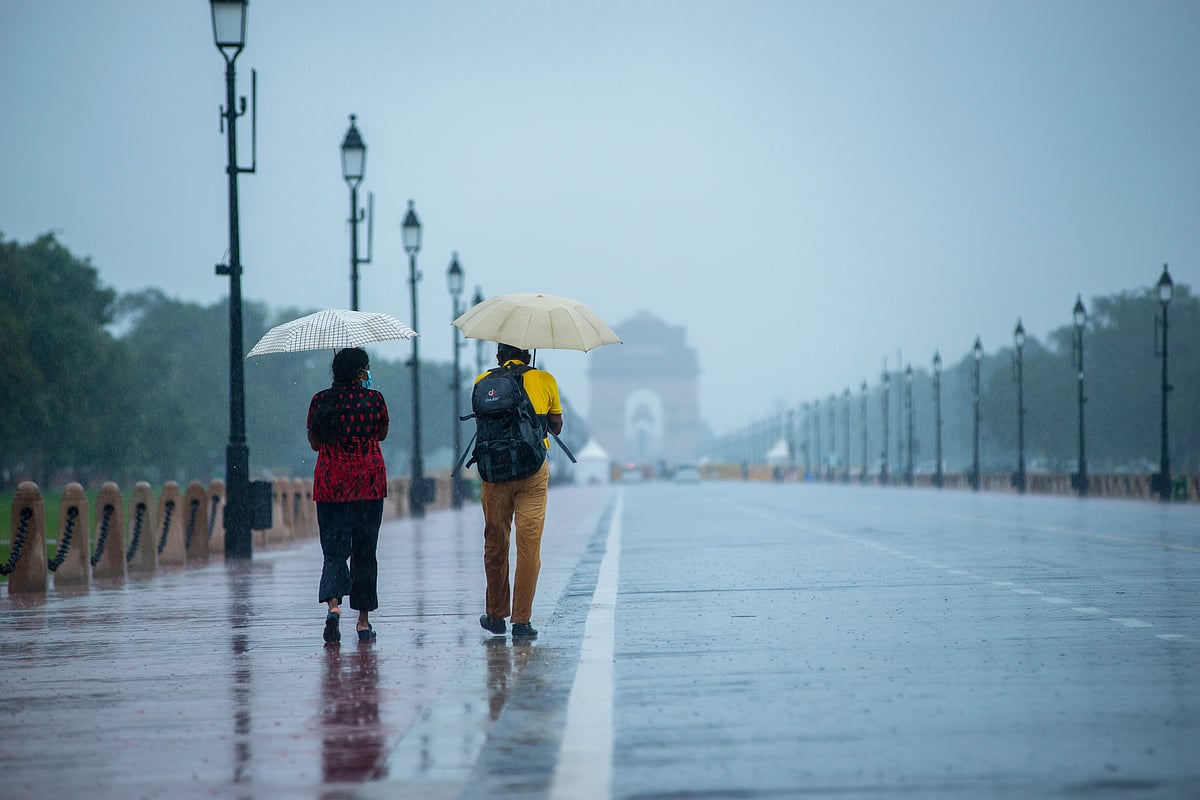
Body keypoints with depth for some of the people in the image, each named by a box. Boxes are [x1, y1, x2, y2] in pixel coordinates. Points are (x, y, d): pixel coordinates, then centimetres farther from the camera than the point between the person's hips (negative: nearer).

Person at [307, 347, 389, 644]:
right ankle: (363, 620, 13)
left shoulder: (320, 401, -1)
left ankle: (333, 604, -23)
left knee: (334, 549, 3)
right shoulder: (374, 399, -5)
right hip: (369, 482, -1)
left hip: (330, 483, 1)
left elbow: (314, 442, 8)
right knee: (365, 550, 9)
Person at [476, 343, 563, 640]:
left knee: (495, 544, 12)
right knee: (529, 544, -1)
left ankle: (495, 616, 19)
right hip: (533, 470, -1)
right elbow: (556, 428, 12)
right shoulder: (545, 380, 6)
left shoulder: (483, 381, 6)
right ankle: (522, 620, -5)